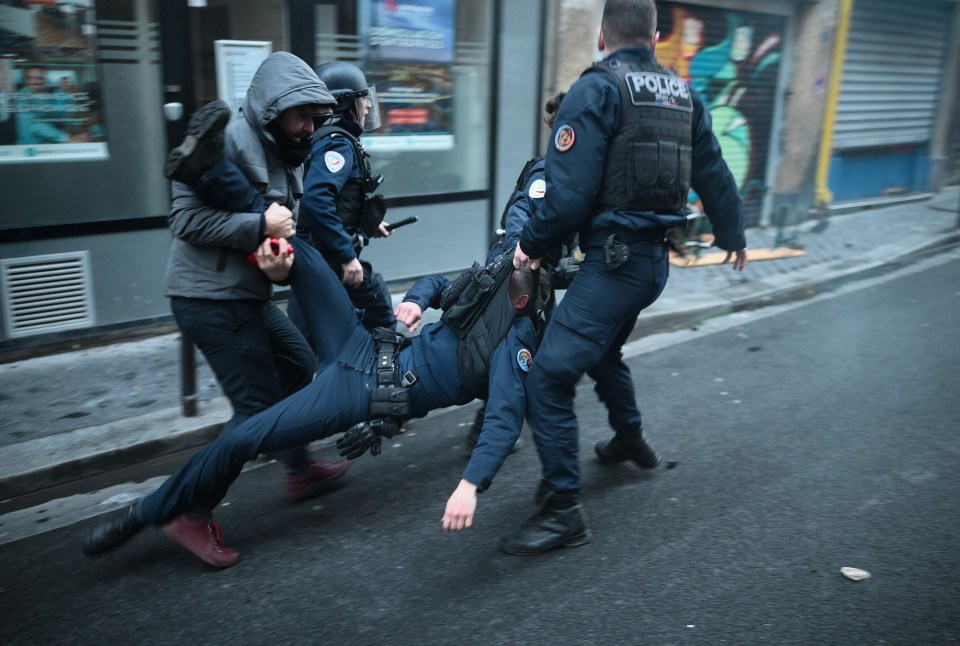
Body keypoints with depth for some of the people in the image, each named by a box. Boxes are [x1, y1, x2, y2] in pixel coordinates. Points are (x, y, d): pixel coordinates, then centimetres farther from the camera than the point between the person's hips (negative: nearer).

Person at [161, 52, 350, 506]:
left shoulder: (277, 149, 13)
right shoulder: (228, 139, -15)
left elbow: (277, 222, 15)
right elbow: (186, 219, -21)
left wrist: (283, 235, -5)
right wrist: (260, 224, -25)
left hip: (246, 294, 10)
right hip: (211, 298, -10)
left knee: (298, 362, 20)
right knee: (258, 405, -5)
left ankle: (299, 469, 37)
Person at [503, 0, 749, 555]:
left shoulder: (596, 90, -9)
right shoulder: (683, 94, 12)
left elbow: (570, 192, -18)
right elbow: (714, 174, 19)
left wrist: (532, 245, -2)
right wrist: (733, 236, 34)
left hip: (615, 258, -8)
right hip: (656, 256, 9)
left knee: (550, 376, -8)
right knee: (604, 349, 30)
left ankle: (564, 509, -5)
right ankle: (631, 439, 48)